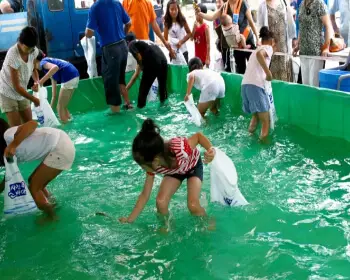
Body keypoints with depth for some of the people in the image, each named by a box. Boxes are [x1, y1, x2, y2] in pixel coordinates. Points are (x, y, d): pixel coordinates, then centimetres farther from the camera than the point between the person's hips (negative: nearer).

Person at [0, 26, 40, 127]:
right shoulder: (13, 55, -30)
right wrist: (34, 99, -18)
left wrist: (36, 81, -14)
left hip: (22, 93, 7)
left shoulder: (34, 51, -13)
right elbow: (16, 87, -26)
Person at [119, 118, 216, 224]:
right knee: (161, 202, -17)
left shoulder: (180, 149, -46)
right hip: (174, 171, 3)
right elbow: (145, 195, -16)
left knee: (193, 205, -20)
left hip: (194, 166, -3)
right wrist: (130, 219, -13)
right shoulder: (152, 165, -29)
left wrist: (211, 150, -47)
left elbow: (198, 135, -27)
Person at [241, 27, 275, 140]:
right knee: (266, 121, -3)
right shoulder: (268, 48, 4)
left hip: (245, 84, 8)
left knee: (256, 114, 28)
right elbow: (259, 54, -20)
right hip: (255, 85, -8)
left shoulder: (257, 49, 29)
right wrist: (268, 72, -19)